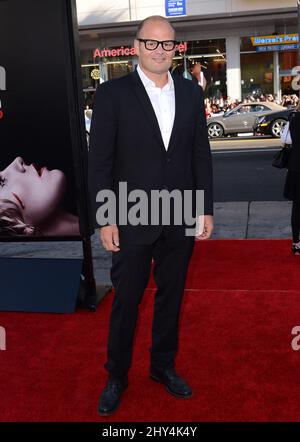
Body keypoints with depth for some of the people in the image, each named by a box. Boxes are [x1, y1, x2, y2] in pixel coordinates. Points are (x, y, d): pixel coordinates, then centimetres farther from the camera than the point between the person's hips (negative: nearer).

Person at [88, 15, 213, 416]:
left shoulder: (191, 93, 6)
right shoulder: (112, 94, -5)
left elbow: (201, 155, 7)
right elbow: (99, 162, -7)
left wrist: (206, 210, 4)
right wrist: (105, 219, -10)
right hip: (132, 219, -3)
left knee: (171, 295, 15)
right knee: (127, 299, 9)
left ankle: (163, 366, 36)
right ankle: (116, 376, 29)